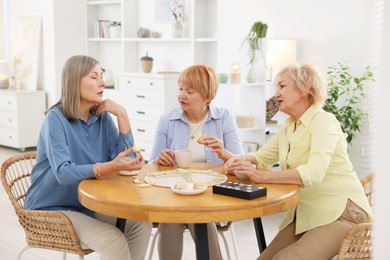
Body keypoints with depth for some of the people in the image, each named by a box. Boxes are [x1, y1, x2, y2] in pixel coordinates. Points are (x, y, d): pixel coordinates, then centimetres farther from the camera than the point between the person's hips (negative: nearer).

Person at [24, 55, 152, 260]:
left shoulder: (102, 116, 1)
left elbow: (123, 157, -5)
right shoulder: (56, 118, -17)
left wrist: (122, 115, -14)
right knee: (114, 240, -26)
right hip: (53, 209, -6)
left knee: (141, 224, -14)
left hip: (90, 204, 6)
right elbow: (63, 172, -29)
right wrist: (110, 167, -43)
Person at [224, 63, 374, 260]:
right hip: (304, 215, 8)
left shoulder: (323, 122, -13)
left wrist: (262, 177, -34)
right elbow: (260, 157, 14)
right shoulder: (288, 127, 13)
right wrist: (239, 161, -9)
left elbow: (314, 173, -28)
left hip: (339, 213, -8)